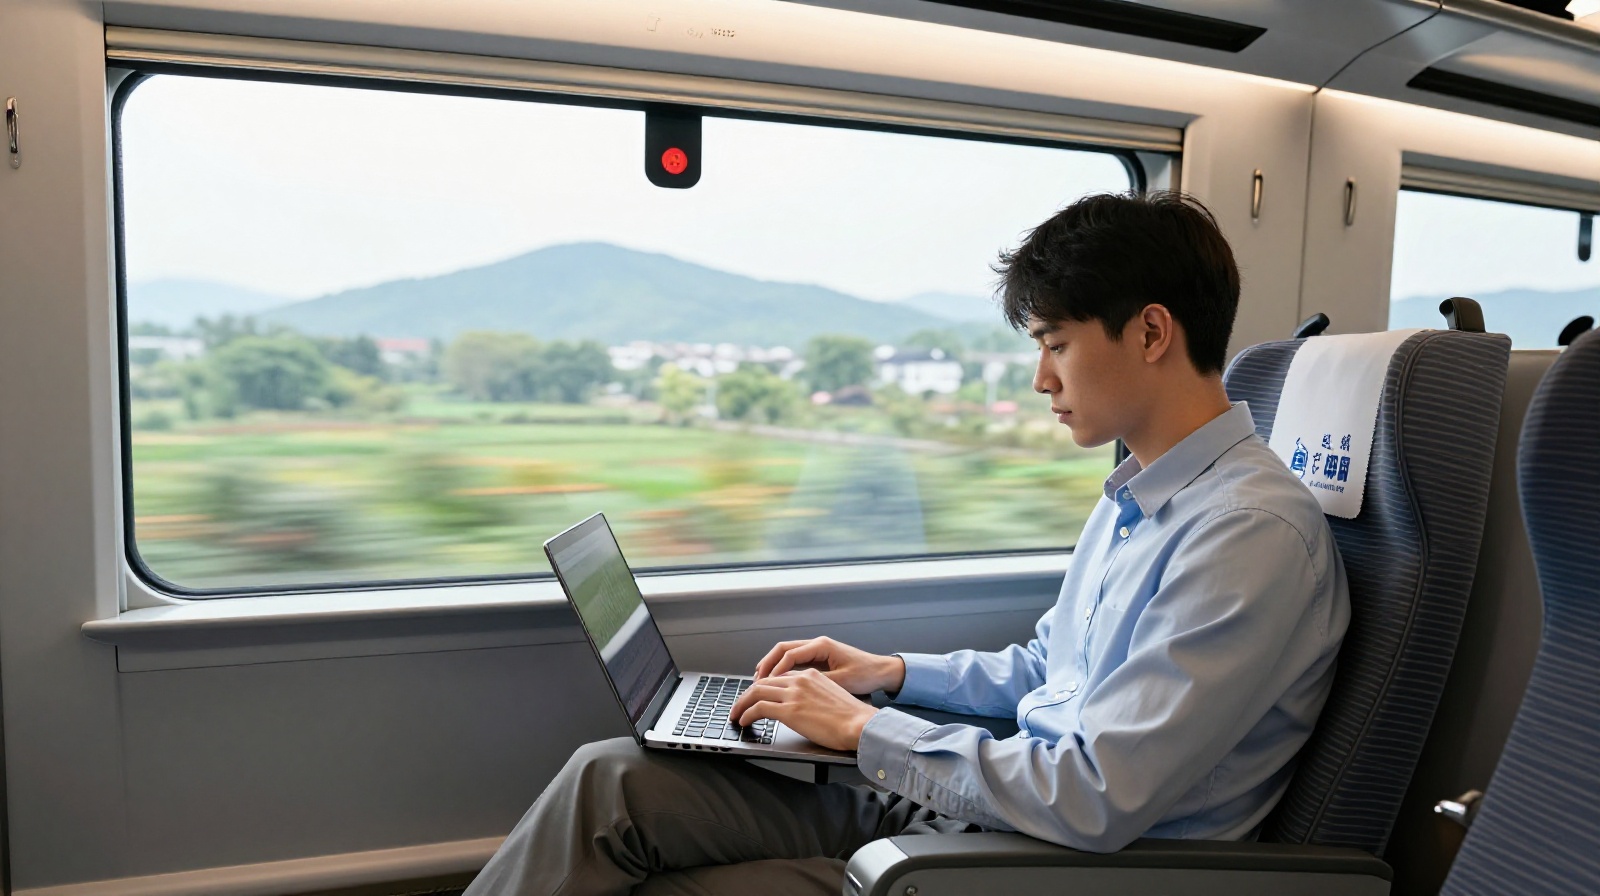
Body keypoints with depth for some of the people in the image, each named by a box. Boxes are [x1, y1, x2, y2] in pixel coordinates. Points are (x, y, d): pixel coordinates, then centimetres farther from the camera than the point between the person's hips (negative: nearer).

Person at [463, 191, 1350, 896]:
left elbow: (1095, 803, -25)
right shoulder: (1137, 495, 11)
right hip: (975, 791, 8)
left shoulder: (1254, 532, -20)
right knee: (610, 778, -6)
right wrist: (890, 672, 10)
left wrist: (865, 729, -16)